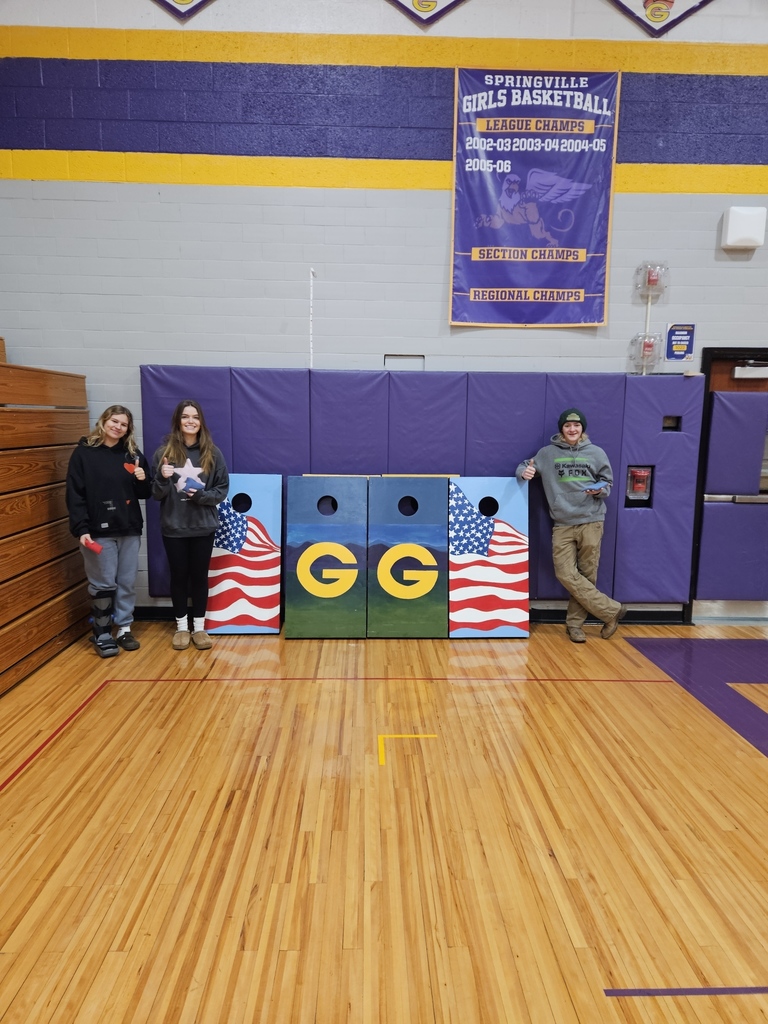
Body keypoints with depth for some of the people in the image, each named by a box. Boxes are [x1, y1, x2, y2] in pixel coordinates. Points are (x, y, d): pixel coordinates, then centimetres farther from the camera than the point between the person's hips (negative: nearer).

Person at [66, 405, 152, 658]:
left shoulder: (133, 454, 9)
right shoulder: (83, 453, -3)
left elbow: (144, 494, 13)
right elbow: (75, 495, -7)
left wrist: (142, 480, -10)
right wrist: (81, 529, -16)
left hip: (130, 529, 4)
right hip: (98, 531, -4)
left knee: (127, 583, 9)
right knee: (103, 584, 1)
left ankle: (124, 629, 21)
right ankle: (101, 634, 14)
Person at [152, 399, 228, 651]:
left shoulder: (212, 453, -2)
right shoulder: (164, 452, -3)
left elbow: (222, 490, 1)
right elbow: (156, 494, -1)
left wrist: (201, 495, -17)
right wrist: (163, 479, -22)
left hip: (203, 527, 0)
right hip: (173, 527, 0)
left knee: (199, 576, 10)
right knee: (179, 576, 11)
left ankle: (199, 627, 23)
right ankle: (181, 627, 25)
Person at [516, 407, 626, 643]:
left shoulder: (596, 453, 7)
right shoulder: (548, 453, 7)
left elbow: (608, 482, 12)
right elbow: (525, 466, 13)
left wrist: (600, 490, -11)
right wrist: (524, 472, -11)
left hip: (591, 522, 0)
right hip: (563, 524, 0)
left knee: (587, 575, 1)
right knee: (566, 574, -9)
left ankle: (575, 622, 17)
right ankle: (612, 610, 3)